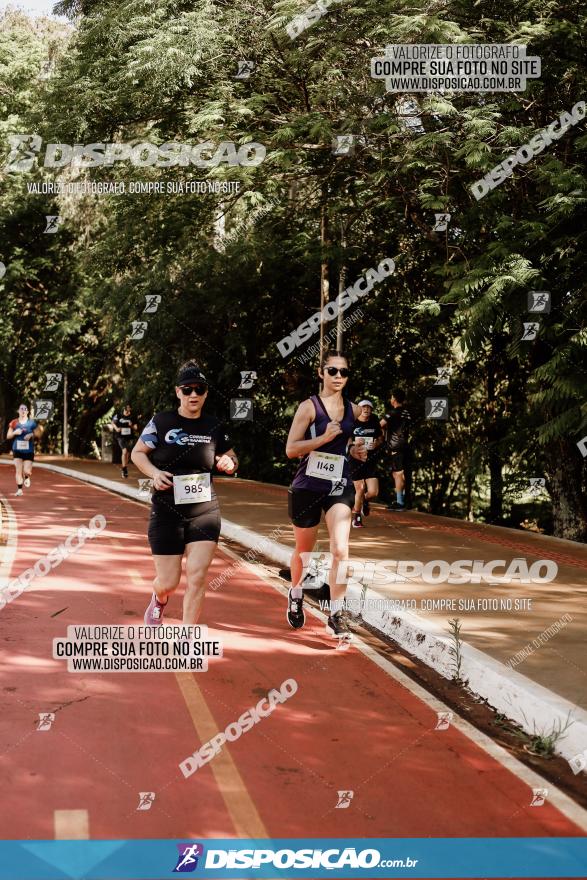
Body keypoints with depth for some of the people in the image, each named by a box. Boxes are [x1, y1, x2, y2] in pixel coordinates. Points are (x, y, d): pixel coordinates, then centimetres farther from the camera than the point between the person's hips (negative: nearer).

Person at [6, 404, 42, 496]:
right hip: (17, 450, 1)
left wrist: (31, 435, -15)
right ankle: (19, 489, 2)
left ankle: (27, 477, 33)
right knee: (18, 470, -6)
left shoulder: (32, 422, 2)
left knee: (27, 471, -4)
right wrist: (15, 432, -12)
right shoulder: (14, 423, 4)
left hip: (29, 451, -1)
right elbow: (8, 436, 7)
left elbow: (38, 435, 5)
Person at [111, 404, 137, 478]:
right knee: (125, 451, -21)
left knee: (128, 453, 11)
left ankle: (125, 468, 29)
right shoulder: (118, 416, -5)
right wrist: (116, 428, -10)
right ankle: (124, 468, -14)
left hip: (129, 437, 3)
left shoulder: (132, 417, 1)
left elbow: (135, 428, 8)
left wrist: (132, 426, -14)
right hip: (121, 437, -3)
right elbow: (112, 423, 8)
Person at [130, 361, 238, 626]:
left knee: (197, 576, -9)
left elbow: (232, 459, 16)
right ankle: (159, 600, 43)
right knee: (168, 582, 3)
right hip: (167, 512, -2)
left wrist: (228, 463, -7)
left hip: (205, 512, 2)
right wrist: (155, 473, -14)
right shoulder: (161, 422, -5)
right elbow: (137, 453, 5)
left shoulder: (214, 426, 3)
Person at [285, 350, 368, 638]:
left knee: (340, 550, -16)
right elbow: (291, 449, -14)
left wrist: (356, 451, 4)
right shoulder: (309, 407, -9)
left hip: (340, 487, 3)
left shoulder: (353, 409, 6)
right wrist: (324, 438, -24)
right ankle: (295, 595, 45)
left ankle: (336, 616, -9)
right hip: (307, 487, -2)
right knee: (304, 550, 15)